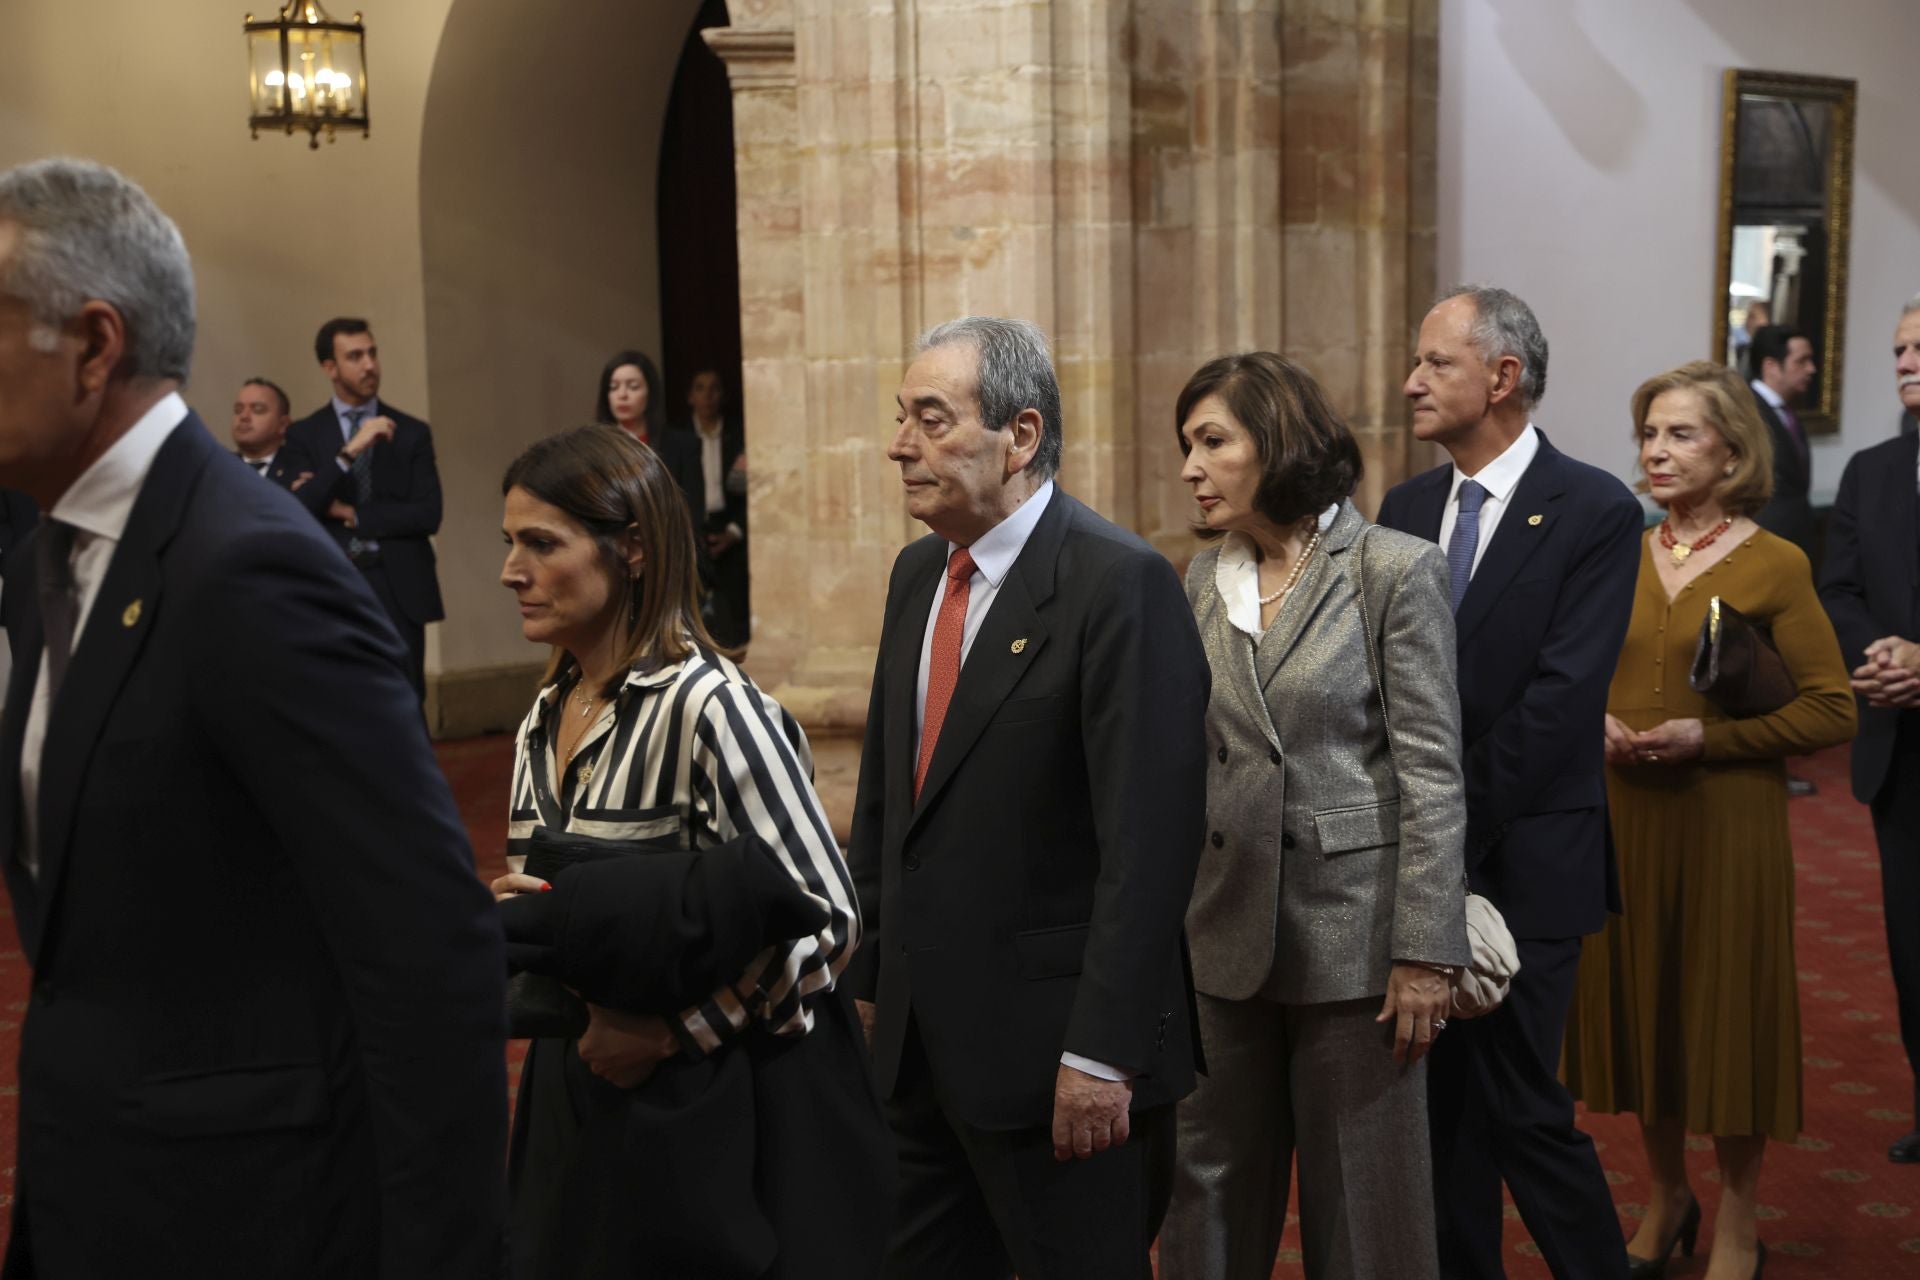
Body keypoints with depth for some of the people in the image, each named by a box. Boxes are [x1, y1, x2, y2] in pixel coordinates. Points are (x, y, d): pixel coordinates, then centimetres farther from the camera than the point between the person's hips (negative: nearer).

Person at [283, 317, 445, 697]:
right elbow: (298, 512, -11)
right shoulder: (304, 434, 5)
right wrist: (350, 451, -20)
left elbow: (428, 515, -3)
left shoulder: (411, 432, 7)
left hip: (398, 589, 0)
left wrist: (353, 515, -7)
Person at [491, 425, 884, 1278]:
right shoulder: (547, 719, 5)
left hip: (710, 1096, -7)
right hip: (580, 1089, 7)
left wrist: (670, 1034, -19)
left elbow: (827, 921, -20)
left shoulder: (707, 706, -18)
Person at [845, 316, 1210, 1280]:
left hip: (1051, 1048, -7)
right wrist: (869, 974, 14)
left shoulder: (1121, 584, -15)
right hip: (920, 1037, 7)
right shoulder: (918, 575, 9)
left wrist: (1103, 1053, -21)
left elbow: (1150, 837, -19)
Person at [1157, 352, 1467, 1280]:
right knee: (1212, 1179, 13)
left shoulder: (1397, 570, -9)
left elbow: (1432, 774, -10)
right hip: (1227, 927, 5)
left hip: (1351, 927, -5)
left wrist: (1425, 952, -13)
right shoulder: (1204, 579, 7)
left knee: (1361, 1199, 8)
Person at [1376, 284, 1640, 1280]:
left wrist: (1456, 831, -14)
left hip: (1522, 862, -5)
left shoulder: (1596, 511, -9)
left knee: (1521, 1105, -2)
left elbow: (1560, 698, -15)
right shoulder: (1407, 506, 9)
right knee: (1441, 1098, 12)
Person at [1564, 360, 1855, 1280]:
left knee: (1726, 1013, 6)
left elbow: (1832, 710, -9)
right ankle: (1665, 1198, 34)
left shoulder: (1774, 566, -8)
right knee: (1635, 1004, 13)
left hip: (1724, 823, -4)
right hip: (1621, 816, 4)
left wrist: (1707, 737, -18)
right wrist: (1596, 719, -5)